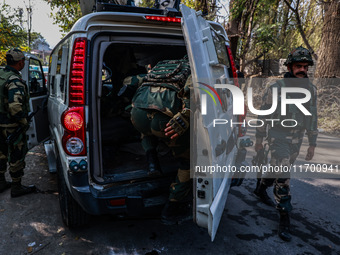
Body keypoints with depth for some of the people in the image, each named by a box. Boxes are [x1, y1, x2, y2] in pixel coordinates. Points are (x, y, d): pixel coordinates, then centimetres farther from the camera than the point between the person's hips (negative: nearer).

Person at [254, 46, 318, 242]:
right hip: (278, 136, -5)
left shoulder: (311, 90, 4)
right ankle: (285, 219, -2)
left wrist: (312, 144, 8)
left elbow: (312, 118, 9)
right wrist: (259, 140, -2)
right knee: (283, 175, -10)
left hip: (296, 140, 5)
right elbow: (264, 116, -5)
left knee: (279, 169, 18)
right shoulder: (276, 89, -10)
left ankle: (261, 189, 45)